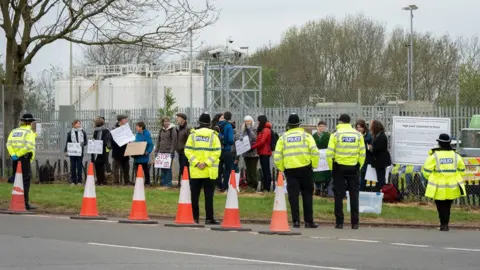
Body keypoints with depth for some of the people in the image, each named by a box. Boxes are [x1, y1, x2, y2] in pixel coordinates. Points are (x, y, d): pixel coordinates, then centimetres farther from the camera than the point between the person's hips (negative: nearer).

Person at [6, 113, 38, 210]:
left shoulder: (14, 131, 14)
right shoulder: (30, 132, -4)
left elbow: (9, 143, 1)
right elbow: (30, 146, -19)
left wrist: (13, 154, -7)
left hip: (15, 159, 6)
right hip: (24, 158, -6)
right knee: (26, 180, -3)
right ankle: (25, 203, -8)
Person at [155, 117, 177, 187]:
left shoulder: (172, 129, -4)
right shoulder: (161, 130, 14)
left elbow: (174, 141, -9)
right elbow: (158, 141, 18)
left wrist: (172, 151, -14)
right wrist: (156, 151, 11)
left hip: (169, 152, -6)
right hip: (162, 152, 6)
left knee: (168, 167, -5)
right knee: (162, 168, 7)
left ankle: (168, 183, -1)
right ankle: (163, 182, 13)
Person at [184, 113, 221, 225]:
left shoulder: (193, 134, 4)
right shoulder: (213, 135, 0)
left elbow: (188, 150, -4)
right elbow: (217, 151, -9)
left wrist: (196, 163, -9)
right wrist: (207, 163, -11)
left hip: (195, 171, 1)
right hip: (209, 172, -1)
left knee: (195, 195, 8)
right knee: (209, 195, 0)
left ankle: (195, 217, 9)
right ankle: (209, 218, -3)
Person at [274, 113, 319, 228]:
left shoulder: (283, 138, 5)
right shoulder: (306, 135, 1)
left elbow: (277, 156, -2)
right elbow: (314, 151, -9)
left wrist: (281, 168, 10)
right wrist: (314, 165, 3)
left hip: (290, 169, 1)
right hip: (305, 168, -1)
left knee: (293, 195, 4)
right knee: (307, 195, 7)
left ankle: (296, 221, 0)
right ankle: (308, 221, 6)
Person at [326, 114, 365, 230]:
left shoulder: (336, 134, -4)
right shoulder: (358, 135, 3)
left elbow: (329, 153, -9)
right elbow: (362, 153, 2)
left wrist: (331, 167, 2)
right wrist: (359, 166, 11)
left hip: (339, 167, -2)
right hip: (353, 168, 2)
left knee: (339, 195, 4)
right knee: (354, 195, 6)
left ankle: (339, 222, 2)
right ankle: (355, 223, 4)